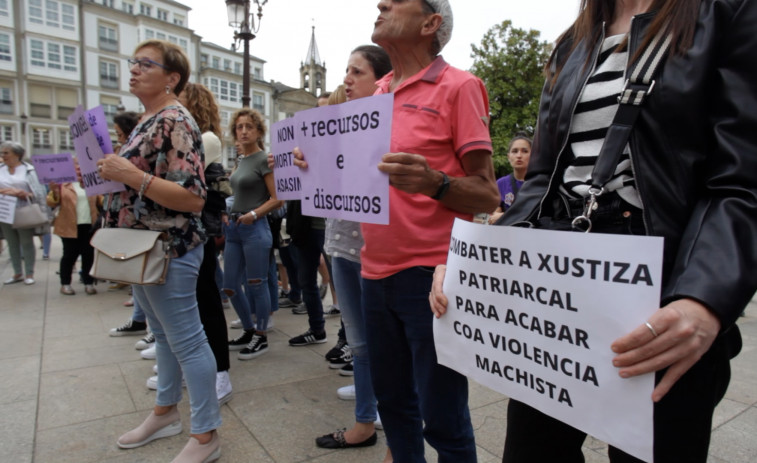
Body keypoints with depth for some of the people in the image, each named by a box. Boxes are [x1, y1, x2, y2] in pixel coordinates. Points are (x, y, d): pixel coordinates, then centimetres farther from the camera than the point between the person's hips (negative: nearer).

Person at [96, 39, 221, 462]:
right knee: (164, 335, 20)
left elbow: (193, 198, -23)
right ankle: (166, 413, 37)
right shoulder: (148, 120, 15)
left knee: (186, 341, -1)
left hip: (170, 250, -10)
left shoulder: (175, 120, -15)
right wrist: (106, 170, 10)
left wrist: (130, 175, -25)